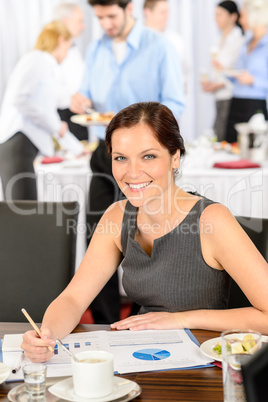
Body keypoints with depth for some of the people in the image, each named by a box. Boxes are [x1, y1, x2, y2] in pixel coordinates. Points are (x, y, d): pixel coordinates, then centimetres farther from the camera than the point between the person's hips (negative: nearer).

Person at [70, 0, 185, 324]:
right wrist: (81, 102, -7)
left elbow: (174, 104, -10)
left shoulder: (159, 48, -7)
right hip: (106, 153, 5)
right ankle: (105, 325, 15)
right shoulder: (96, 50, 11)